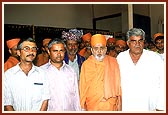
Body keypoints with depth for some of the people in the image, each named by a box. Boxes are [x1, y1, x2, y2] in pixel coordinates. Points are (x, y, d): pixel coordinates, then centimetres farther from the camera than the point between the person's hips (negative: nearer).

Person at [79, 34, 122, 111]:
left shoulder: (113, 62, 1)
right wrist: (83, 106, 4)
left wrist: (119, 104, 4)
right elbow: (83, 87, 3)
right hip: (92, 107, 0)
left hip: (111, 106, 1)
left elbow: (118, 84, 4)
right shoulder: (86, 65, -1)